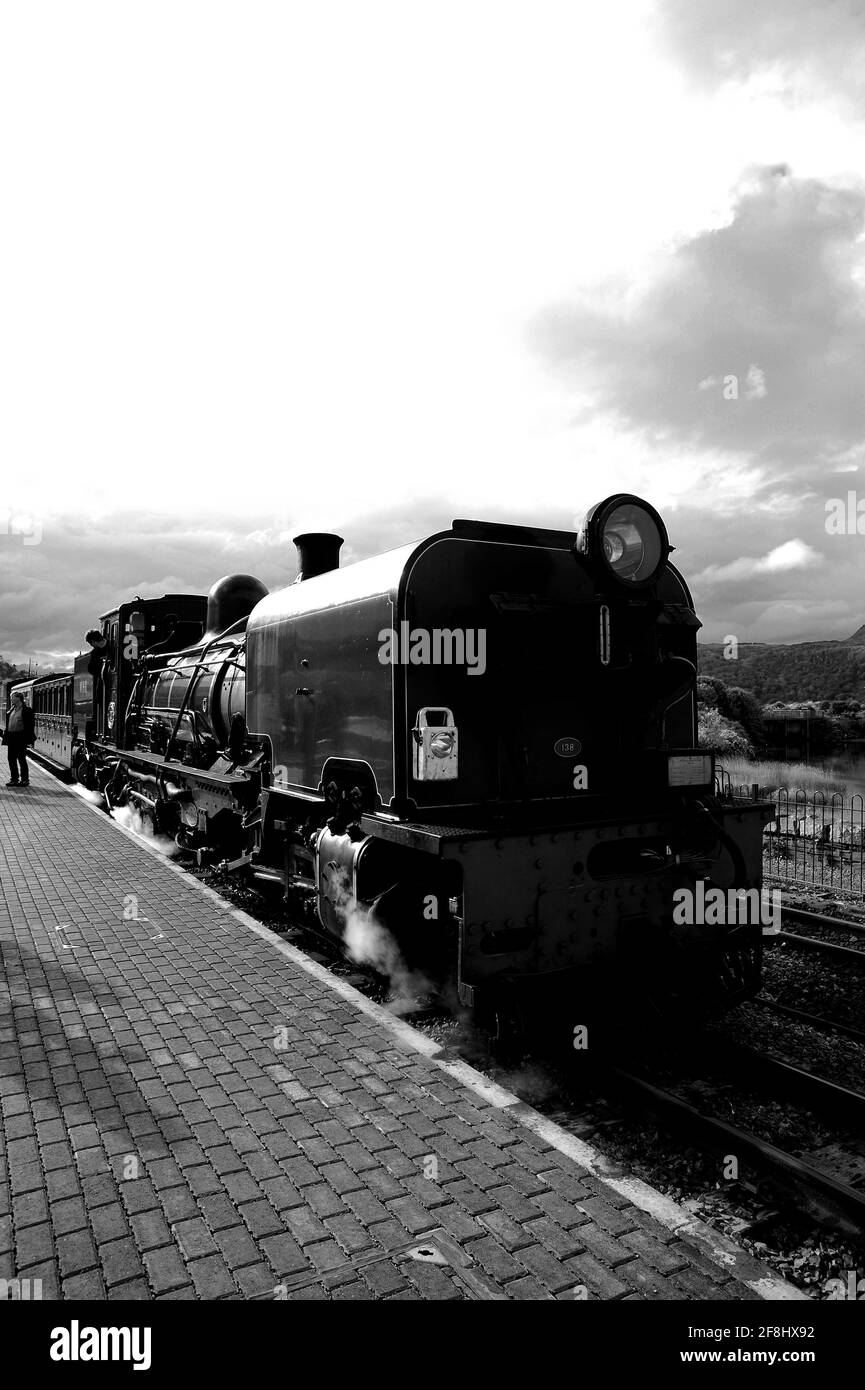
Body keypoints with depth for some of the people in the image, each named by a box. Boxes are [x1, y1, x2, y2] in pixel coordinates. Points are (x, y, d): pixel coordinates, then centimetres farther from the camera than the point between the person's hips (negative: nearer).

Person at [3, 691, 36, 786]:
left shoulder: (26, 710, -7)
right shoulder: (11, 710, 14)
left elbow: (30, 725, -11)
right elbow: (8, 724, 17)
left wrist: (28, 739, -16)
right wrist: (6, 737, 10)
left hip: (20, 738, -7)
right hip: (11, 738, 7)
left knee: (21, 759, -1)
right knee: (11, 759, 9)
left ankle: (24, 780, 7)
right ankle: (14, 779, 17)